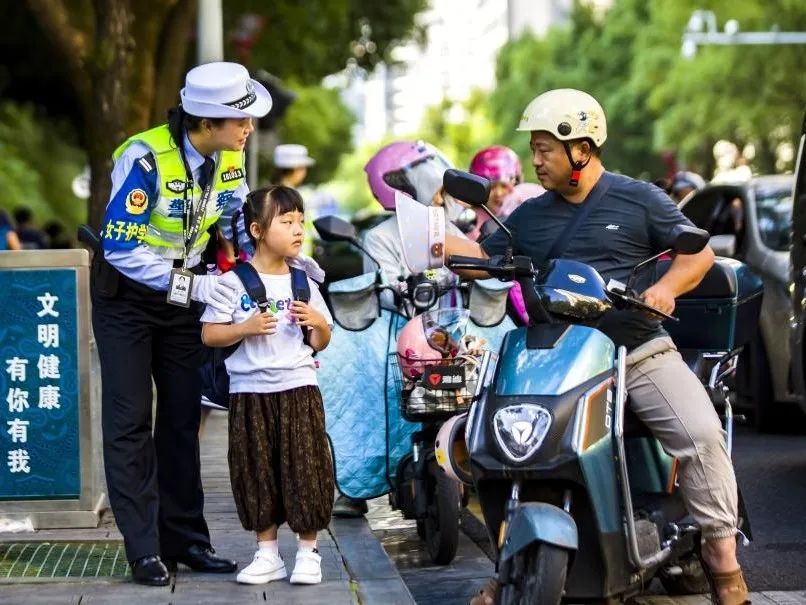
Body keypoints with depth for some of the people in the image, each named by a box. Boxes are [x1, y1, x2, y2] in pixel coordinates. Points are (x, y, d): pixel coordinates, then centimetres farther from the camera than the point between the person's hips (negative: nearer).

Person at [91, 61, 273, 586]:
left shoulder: (231, 158, -8)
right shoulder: (146, 158, -29)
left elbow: (240, 225, 6)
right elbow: (121, 248, -28)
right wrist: (193, 285, -29)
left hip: (185, 293, 6)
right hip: (127, 294, -6)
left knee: (183, 418, 8)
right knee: (131, 420, -5)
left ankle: (185, 538, 15)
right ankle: (144, 549, -2)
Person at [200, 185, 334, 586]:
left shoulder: (303, 283, 7)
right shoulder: (234, 282, -3)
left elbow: (321, 344, 13)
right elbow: (209, 335, -4)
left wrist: (318, 323, -7)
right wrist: (246, 328, -18)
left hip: (298, 389, 2)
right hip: (250, 392, -1)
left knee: (305, 468, 0)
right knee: (257, 473, 5)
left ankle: (308, 553, 11)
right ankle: (267, 554, 16)